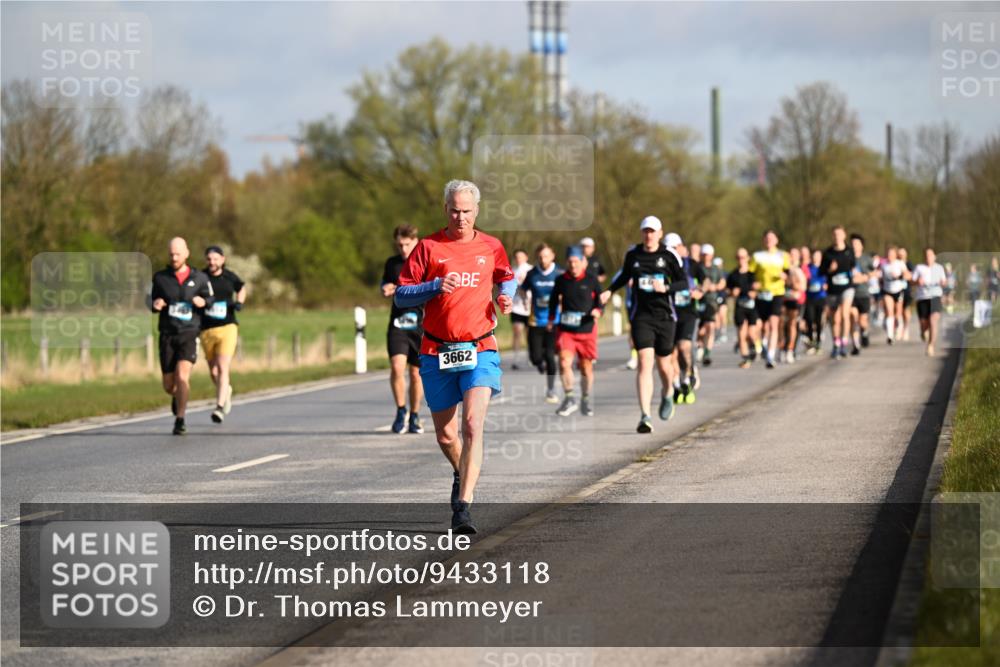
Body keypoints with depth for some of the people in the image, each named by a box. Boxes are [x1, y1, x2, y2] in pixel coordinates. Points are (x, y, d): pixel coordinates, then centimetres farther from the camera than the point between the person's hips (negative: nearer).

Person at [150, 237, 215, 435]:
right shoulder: (160, 278, 4)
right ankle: (178, 396, 42)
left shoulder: (200, 278, 2)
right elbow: (151, 300, 14)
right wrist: (155, 305, -10)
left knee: (182, 375, -22)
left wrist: (204, 302, -9)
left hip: (189, 335, -2)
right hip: (167, 335, 2)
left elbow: (211, 299, 14)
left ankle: (180, 419, -14)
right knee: (169, 386, 5)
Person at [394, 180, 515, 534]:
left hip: (479, 349, -1)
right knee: (445, 435, 8)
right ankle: (462, 474, 42)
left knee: (472, 424, -19)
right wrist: (435, 286, -18)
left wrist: (506, 296, 4)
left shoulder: (491, 247, 6)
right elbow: (401, 295, -1)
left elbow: (507, 278, 26)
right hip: (437, 352, 1)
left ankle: (463, 506, -23)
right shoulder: (428, 247, 0)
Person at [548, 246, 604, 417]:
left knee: (586, 367, 8)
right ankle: (569, 398, -11)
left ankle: (585, 401, 27)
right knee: (564, 361, -20)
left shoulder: (591, 280, -2)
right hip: (566, 330, 1)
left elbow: (600, 300, 2)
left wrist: (597, 311, -19)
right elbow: (554, 299, 20)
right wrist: (551, 318, 16)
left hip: (586, 330, 0)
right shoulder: (561, 280, 3)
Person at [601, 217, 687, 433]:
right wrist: (609, 291, 9)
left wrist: (665, 287, -17)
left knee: (663, 364, 10)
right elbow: (624, 275, 23)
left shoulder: (669, 255, -2)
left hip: (665, 316, 0)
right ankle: (645, 417, -18)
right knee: (645, 362, -14)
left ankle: (667, 395, 46)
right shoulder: (632, 254, 4)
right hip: (641, 316, 0)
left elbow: (683, 282, 1)